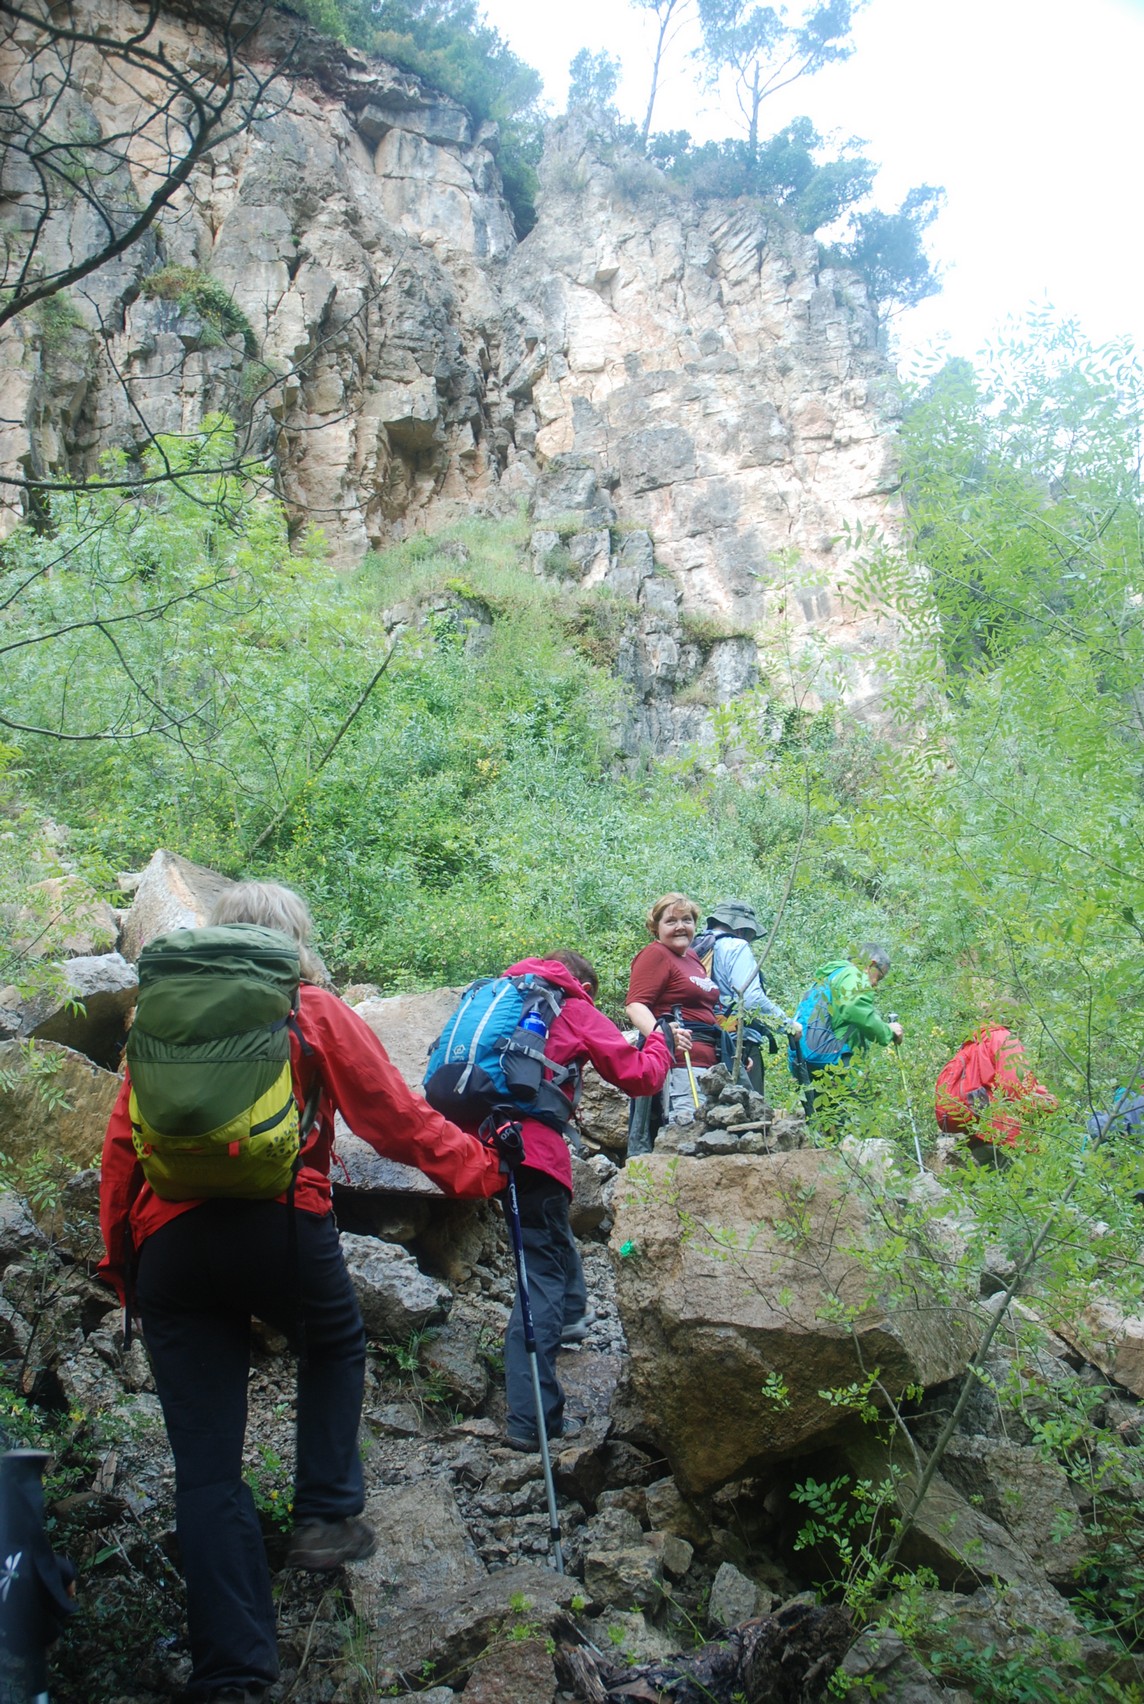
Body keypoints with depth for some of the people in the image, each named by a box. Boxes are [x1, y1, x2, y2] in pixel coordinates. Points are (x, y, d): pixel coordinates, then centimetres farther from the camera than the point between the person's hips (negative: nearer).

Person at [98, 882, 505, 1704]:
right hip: (282, 1225, -2)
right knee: (336, 1346, 30)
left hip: (170, 1242, 3)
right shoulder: (316, 1014, 7)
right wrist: (484, 1169, 17)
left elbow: (121, 1144, 14)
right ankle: (326, 1514, 22)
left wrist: (120, 1258, 21)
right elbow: (399, 1117, 7)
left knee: (205, 1464, 8)